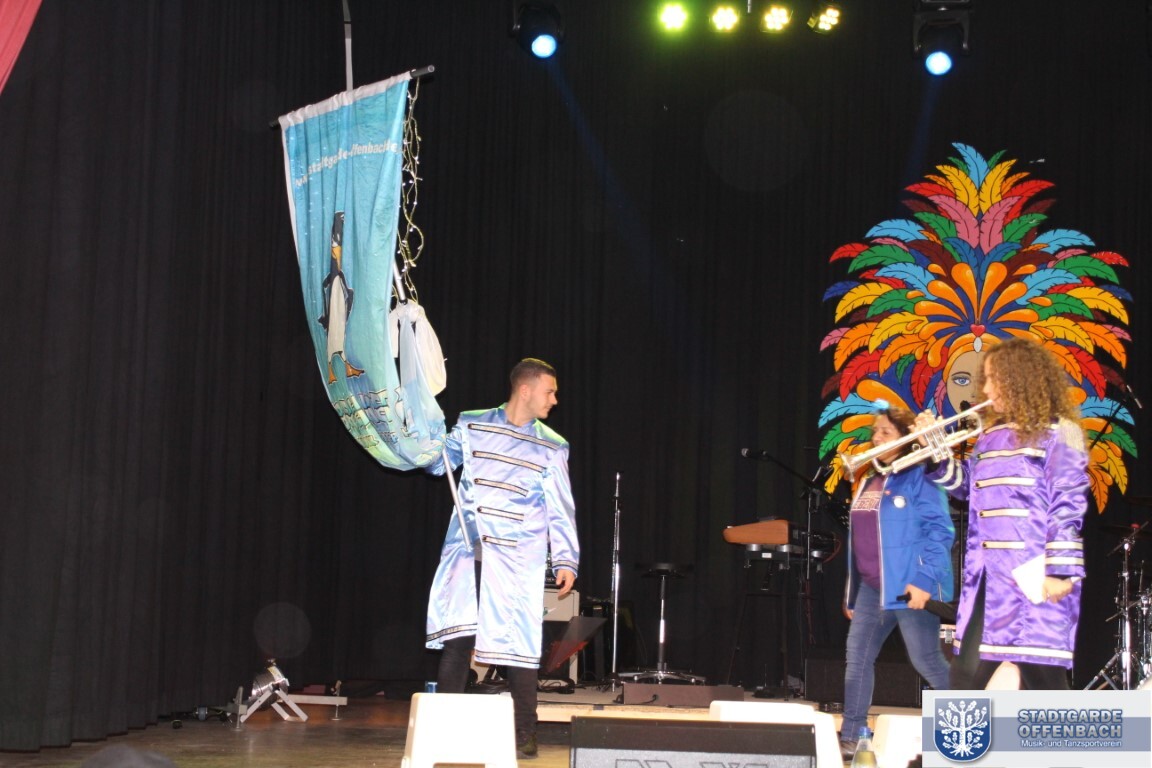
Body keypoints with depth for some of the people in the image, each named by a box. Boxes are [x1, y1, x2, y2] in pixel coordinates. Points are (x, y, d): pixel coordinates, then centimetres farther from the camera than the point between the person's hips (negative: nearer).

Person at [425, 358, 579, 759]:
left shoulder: (551, 447, 6)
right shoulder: (472, 426, 7)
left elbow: (561, 512, 3)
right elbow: (437, 462, 14)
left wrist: (566, 561, -7)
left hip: (517, 560, 0)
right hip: (466, 552, 0)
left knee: (518, 647, -3)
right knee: (455, 639, -5)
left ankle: (525, 734, 8)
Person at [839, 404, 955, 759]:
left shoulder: (919, 478, -7)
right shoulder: (868, 482, 17)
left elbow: (940, 531, -13)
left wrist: (925, 579, -22)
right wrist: (852, 591, 19)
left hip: (910, 586, -8)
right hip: (871, 587, 8)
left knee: (927, 661, -3)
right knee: (857, 658, 6)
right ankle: (851, 737, 13)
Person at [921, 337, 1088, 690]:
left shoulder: (1057, 432, -6)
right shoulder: (991, 435, 16)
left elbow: (1067, 505, -11)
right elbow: (966, 486, 24)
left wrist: (1061, 570, -18)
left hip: (1035, 575, -8)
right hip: (989, 575, 8)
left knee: (1040, 674, -5)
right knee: (965, 673, 11)